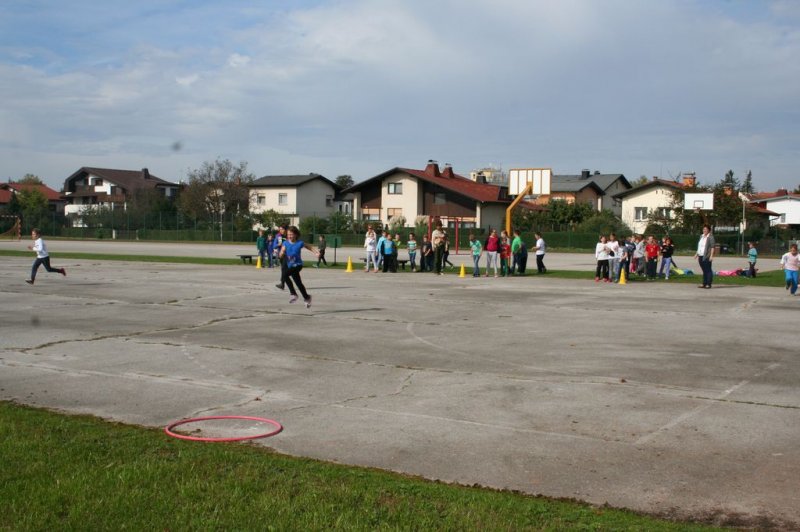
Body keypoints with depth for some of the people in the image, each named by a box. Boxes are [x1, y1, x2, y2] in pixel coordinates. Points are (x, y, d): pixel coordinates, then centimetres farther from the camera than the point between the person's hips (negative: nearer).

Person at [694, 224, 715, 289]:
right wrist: (697, 253, 21)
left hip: (706, 256, -8)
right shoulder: (701, 236, 17)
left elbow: (712, 247, -12)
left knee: (708, 270, -4)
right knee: (704, 270, 11)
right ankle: (704, 284, 14)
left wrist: (711, 255, -18)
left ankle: (708, 284, -3)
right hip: (700, 256, 8)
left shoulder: (710, 237, -7)